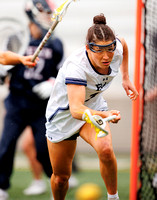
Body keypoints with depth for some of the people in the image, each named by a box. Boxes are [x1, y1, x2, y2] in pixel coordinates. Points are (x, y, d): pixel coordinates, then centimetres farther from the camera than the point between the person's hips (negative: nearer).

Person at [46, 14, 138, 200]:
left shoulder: (117, 49, -22)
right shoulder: (76, 66, -39)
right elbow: (76, 109, -52)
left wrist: (125, 78, 5)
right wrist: (104, 115, -69)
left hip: (94, 107, 3)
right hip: (63, 114, -3)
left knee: (105, 150, -30)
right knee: (61, 176, 7)